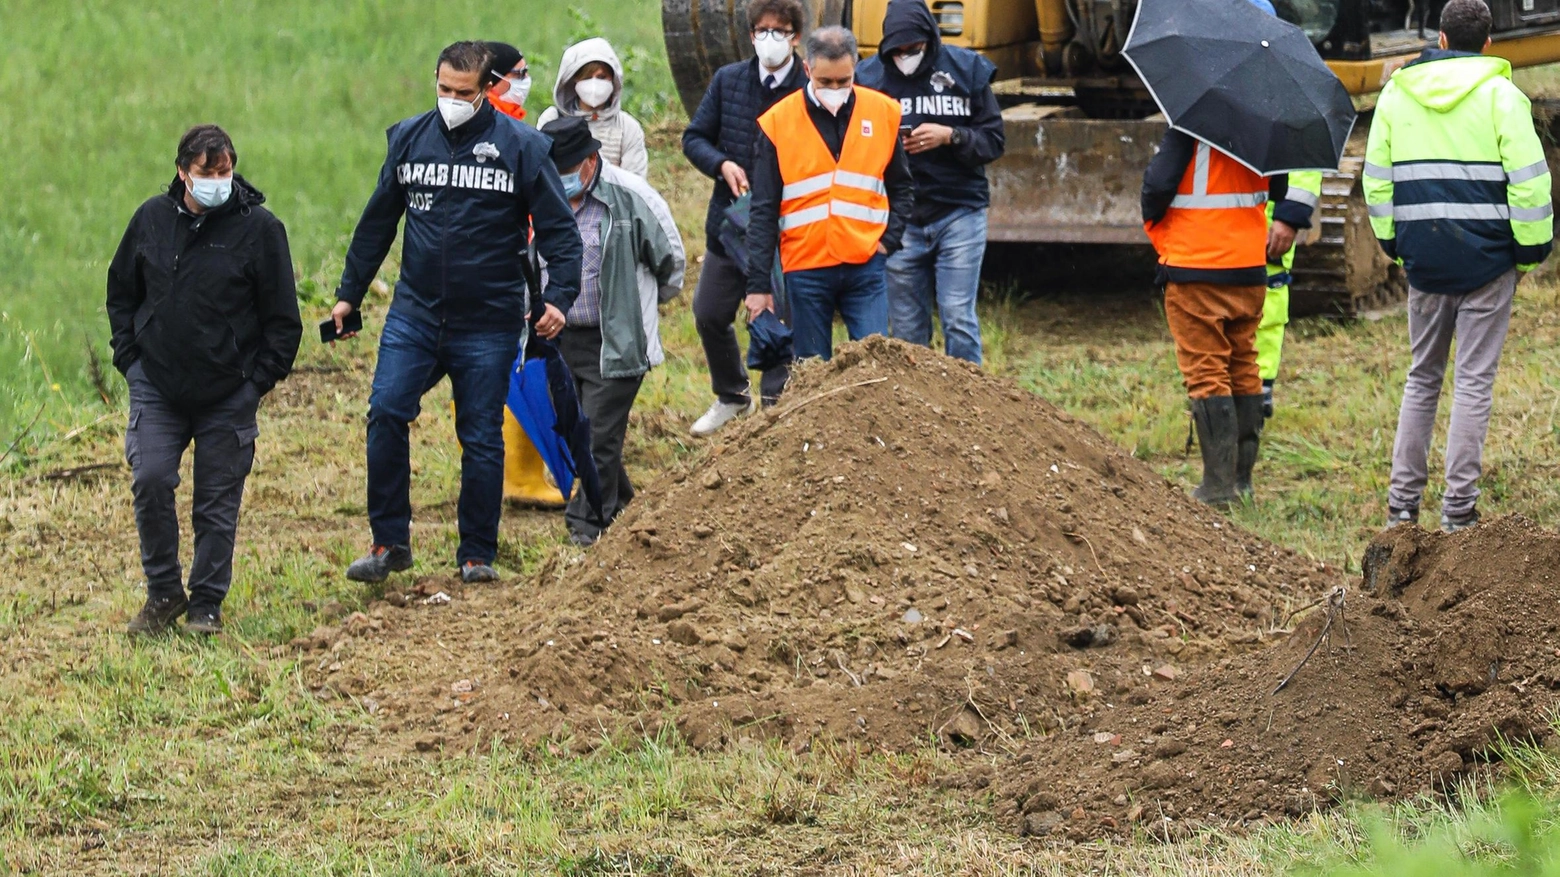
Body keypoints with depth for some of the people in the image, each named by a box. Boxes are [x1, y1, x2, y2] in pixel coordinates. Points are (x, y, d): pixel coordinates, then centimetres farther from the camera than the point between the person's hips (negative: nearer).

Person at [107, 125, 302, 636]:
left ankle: (206, 604, 16)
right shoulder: (152, 219, 3)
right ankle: (163, 593, 6)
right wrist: (129, 357, 8)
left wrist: (260, 378, -5)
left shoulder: (259, 228, -5)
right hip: (157, 386, 2)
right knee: (150, 481, -11)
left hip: (229, 395, -2)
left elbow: (283, 318, 0)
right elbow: (121, 292, 17)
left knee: (218, 501, 3)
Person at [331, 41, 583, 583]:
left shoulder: (520, 146, -3)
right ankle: (389, 543, -3)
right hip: (415, 312, 2)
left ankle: (478, 554, 15)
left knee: (481, 439, 3)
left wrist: (559, 295, -14)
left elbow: (558, 228, -2)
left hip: (489, 324, -2)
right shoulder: (409, 138, 7)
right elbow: (378, 221, 17)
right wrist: (350, 293, 17)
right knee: (386, 413, -13)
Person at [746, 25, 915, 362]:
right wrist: (758, 284, -3)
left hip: (865, 264, 1)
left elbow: (902, 187, 14)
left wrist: (889, 239, -1)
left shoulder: (883, 113, 3)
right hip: (805, 268, -1)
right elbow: (763, 212, 0)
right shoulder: (778, 123, -1)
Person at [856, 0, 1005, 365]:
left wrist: (950, 137, -15)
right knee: (906, 329, 5)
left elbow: (993, 141, 2)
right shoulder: (870, 77, 1)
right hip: (898, 221, 1)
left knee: (958, 318, -6)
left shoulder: (967, 70, 0)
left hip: (959, 214, -1)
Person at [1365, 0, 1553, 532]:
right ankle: (1459, 507, -1)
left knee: (1422, 376, 15)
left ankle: (1403, 499, 12)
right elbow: (1528, 177, -10)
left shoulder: (1396, 94, 7)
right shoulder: (1500, 94, -6)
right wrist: (1531, 250, 1)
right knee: (1475, 380, 0)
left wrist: (1392, 243, 20)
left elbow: (1376, 178, 10)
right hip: (1486, 258, -4)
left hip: (1424, 258, 4)